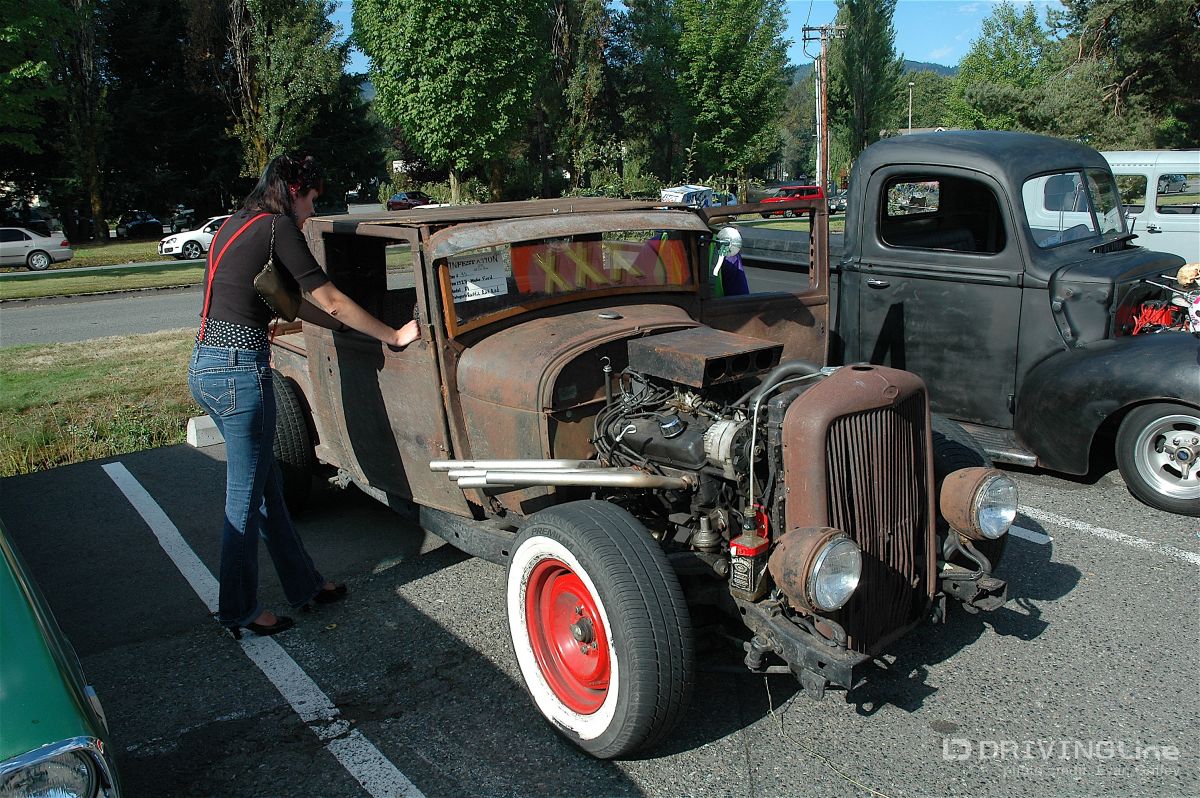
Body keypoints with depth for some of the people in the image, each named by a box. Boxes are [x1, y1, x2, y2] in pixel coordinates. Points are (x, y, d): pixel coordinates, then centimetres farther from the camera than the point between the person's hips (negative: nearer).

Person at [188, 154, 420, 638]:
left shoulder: (236, 225, 18)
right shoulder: (277, 227, -9)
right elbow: (331, 302, -8)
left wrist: (354, 328, 26)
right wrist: (394, 337, 1)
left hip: (204, 365, 10)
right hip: (240, 370, -9)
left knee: (265, 484, 16)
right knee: (246, 496, 3)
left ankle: (303, 584, 29)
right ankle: (239, 611, 17)